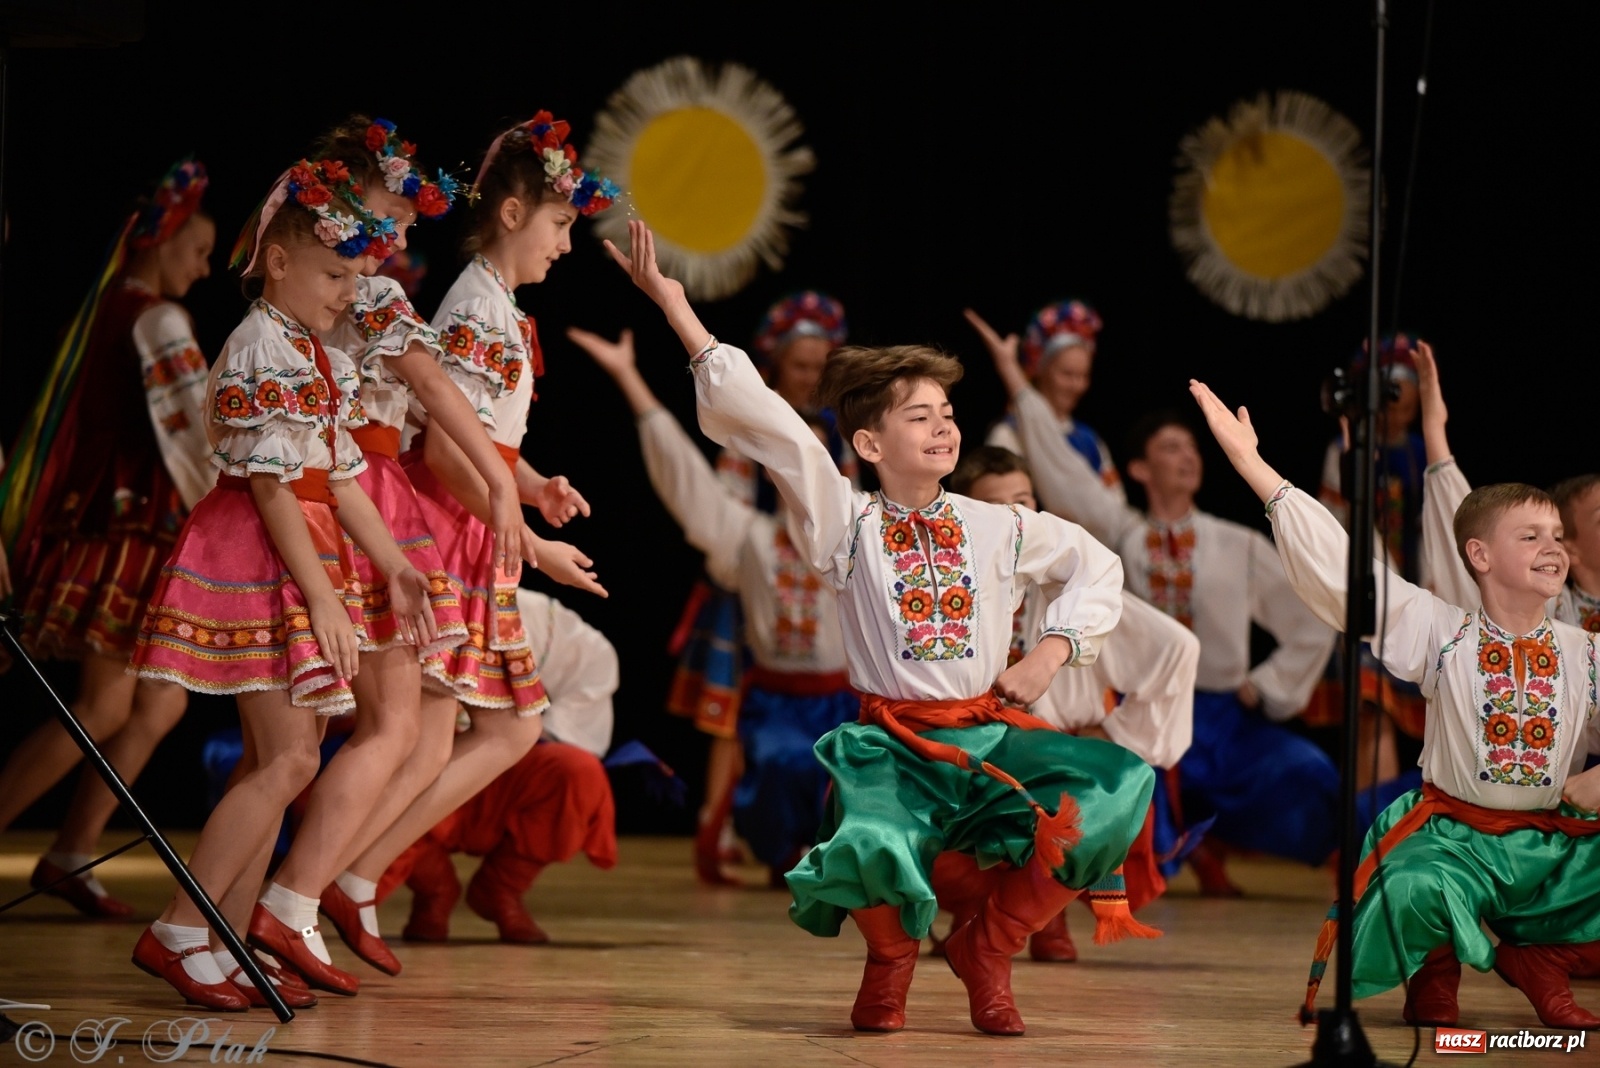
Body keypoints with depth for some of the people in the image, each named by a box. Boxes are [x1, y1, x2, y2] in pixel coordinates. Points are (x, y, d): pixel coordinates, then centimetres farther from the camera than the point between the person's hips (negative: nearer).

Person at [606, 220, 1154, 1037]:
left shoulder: (999, 528, 11)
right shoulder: (846, 523, 2)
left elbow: (1096, 566, 25)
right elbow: (761, 420, -5)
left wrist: (1054, 650, 9)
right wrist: (676, 307, -11)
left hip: (991, 737, 3)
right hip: (891, 746, -3)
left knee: (1115, 792, -24)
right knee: (871, 849, -37)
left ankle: (988, 946, 3)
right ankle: (891, 954, 6)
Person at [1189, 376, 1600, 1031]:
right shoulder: (1442, 634, -4)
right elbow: (1338, 565, -11)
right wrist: (1249, 462, -17)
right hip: (1454, 834, -3)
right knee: (1417, 892, -37)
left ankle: (1535, 960, 8)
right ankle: (1435, 976, 3)